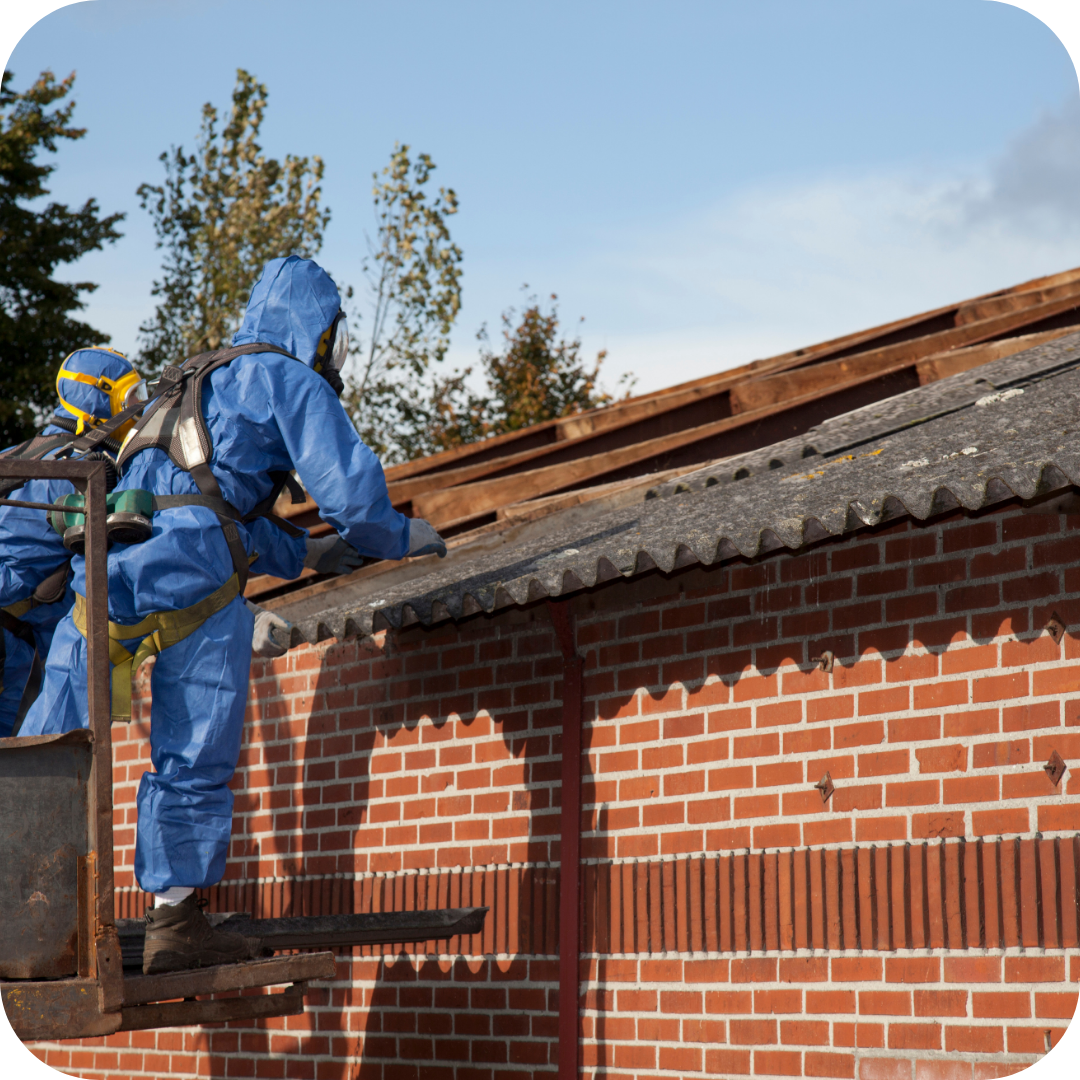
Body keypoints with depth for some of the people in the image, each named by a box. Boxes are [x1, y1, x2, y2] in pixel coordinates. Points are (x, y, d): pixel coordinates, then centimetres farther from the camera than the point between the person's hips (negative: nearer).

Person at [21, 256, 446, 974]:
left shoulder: (194, 383, 34)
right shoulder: (291, 381, 9)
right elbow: (351, 490, 1)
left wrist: (307, 553, 44)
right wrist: (406, 538, 20)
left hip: (109, 556, 7)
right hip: (191, 570, -7)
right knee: (195, 759, 2)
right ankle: (176, 921, 6)